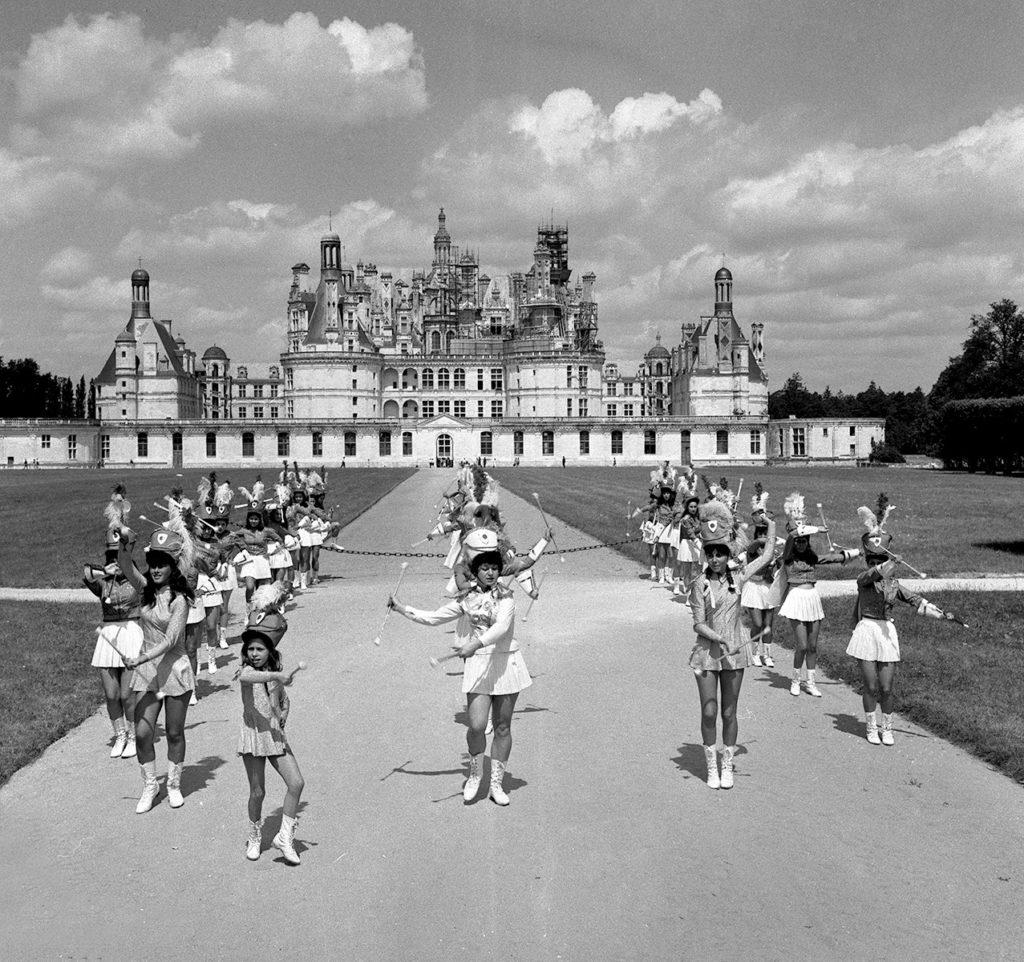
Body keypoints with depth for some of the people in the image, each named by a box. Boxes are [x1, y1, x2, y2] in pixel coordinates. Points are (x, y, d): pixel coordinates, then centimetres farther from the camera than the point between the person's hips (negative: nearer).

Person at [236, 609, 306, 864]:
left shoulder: (276, 673, 7)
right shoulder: (246, 670, -10)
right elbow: (246, 677, -38)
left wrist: (283, 716, 1)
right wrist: (277, 675, -49)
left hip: (276, 735, 5)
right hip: (253, 735, -4)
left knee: (296, 783, -7)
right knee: (257, 792, 3)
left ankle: (285, 836, 4)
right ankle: (255, 837, 27)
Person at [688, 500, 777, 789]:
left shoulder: (737, 578, 1)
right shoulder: (699, 584, -7)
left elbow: (766, 557, 15)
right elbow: (698, 624, -10)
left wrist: (771, 528, 26)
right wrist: (721, 640, -24)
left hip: (734, 654, 2)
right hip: (707, 654, -2)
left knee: (728, 713, 8)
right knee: (709, 712, 1)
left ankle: (727, 766, 21)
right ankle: (711, 768, 15)